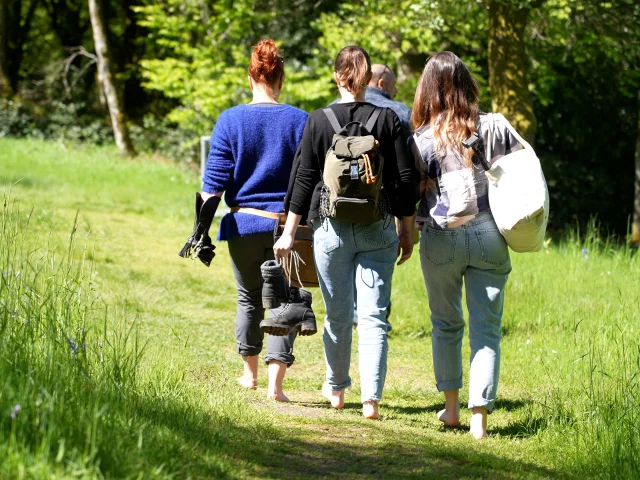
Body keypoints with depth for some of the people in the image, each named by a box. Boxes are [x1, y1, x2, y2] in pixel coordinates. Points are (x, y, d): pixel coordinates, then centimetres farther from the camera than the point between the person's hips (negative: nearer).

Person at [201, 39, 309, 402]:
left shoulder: (230, 121, -4)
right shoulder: (301, 121, -3)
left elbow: (215, 182, -6)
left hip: (245, 225, 1)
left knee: (250, 298, 19)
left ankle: (251, 373, 33)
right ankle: (275, 382, -9)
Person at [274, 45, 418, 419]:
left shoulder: (318, 121, -3)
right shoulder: (388, 119, -1)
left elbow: (304, 179, -2)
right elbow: (406, 179, 1)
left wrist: (289, 232, 4)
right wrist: (407, 232, 10)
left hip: (332, 229, 0)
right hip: (378, 231, 0)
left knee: (339, 315, 13)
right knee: (374, 316, -1)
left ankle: (337, 389, 30)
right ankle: (371, 397, -12)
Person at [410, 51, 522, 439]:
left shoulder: (424, 139, -6)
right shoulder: (495, 128, 0)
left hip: (442, 239, -1)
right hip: (489, 237, 1)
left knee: (446, 324, 18)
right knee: (486, 328, 2)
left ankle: (451, 407, 23)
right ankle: (480, 414, -7)